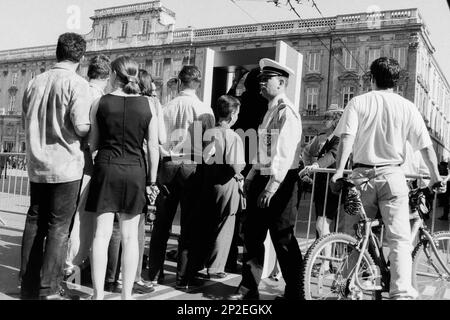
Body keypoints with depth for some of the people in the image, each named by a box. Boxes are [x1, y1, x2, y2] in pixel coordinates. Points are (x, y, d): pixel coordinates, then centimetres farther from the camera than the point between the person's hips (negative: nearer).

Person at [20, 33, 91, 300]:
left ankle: (28, 287, 21)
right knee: (59, 227, 2)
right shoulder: (78, 84, -10)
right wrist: (95, 128, 2)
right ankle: (48, 290, 4)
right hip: (66, 166, -5)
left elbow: (27, 120, 14)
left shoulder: (35, 82, 8)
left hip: (37, 165, 6)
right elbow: (81, 127, -19)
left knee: (34, 223, 14)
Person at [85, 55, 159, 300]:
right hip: (135, 171, 1)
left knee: (102, 233, 4)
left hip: (106, 168, 0)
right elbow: (153, 147, 0)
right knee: (130, 236, 7)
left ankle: (98, 294, 6)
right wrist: (152, 180, 8)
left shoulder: (100, 103, -1)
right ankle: (127, 294, 14)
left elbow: (92, 144, 3)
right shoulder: (147, 105, 0)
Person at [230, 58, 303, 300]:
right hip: (262, 177, 9)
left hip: (281, 181, -9)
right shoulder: (270, 111, 17)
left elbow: (285, 153, -20)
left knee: (283, 238, -1)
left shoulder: (286, 111, -11)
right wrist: (251, 177, 15)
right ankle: (249, 287, 23)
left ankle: (294, 292, 14)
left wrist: (271, 186, -23)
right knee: (252, 233, 11)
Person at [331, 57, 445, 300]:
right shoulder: (407, 107, 2)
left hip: (362, 175, 1)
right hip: (392, 175, -1)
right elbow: (426, 146, 1)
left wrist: (339, 170, -15)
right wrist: (436, 177, 10)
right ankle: (402, 292, -9)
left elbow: (347, 138, -11)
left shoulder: (358, 102, 2)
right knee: (399, 239, 1)